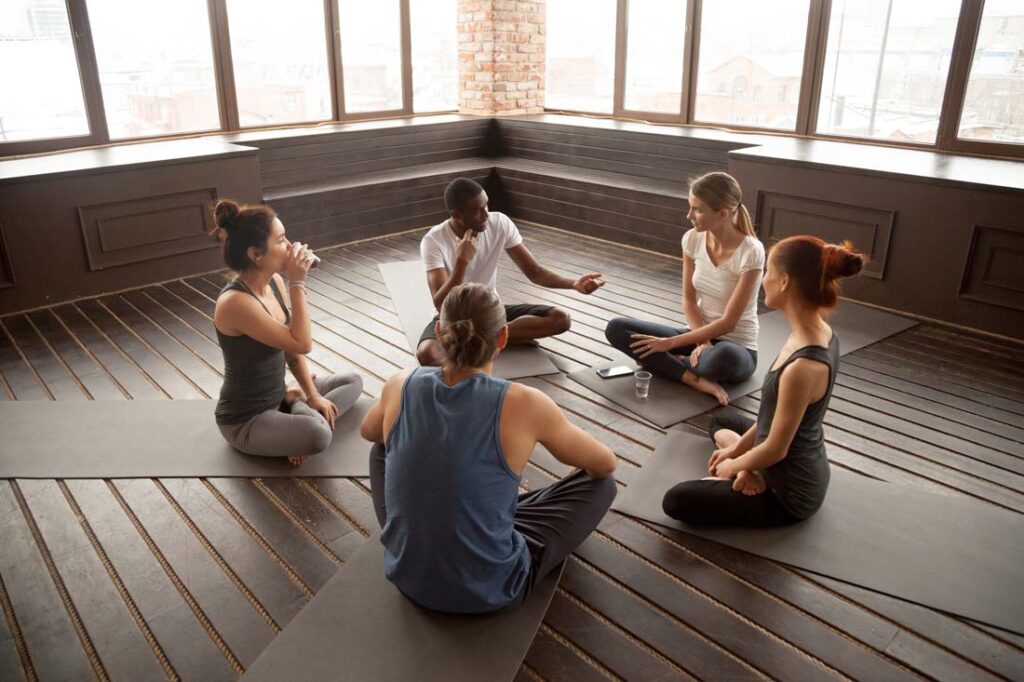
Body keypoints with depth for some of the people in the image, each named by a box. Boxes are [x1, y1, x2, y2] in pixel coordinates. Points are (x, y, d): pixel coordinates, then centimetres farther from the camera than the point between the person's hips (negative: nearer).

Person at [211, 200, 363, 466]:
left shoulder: (274, 282, -2)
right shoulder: (235, 303, -29)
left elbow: (291, 349, 6)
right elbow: (302, 344, -27)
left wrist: (312, 394, -2)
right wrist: (297, 283, -26)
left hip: (277, 396, 9)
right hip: (245, 419, -9)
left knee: (354, 381, 14)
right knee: (317, 435, -35)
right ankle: (298, 408, -2)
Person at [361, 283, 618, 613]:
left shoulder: (400, 385, -10)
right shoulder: (524, 404, -20)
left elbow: (369, 432, 16)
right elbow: (606, 464, -1)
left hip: (406, 574, 4)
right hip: (488, 590, -3)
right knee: (602, 484, 15)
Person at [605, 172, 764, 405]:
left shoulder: (750, 252, -21)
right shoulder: (692, 239, -5)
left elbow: (728, 322, -21)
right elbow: (689, 300, -1)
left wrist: (670, 344, -22)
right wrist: (702, 342, -19)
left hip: (736, 346, -5)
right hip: (699, 334, 5)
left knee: (723, 358, -44)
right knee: (616, 329, -12)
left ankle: (660, 362, -12)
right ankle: (697, 379, -21)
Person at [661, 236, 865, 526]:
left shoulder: (803, 366, -36)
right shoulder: (821, 333, -7)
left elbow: (775, 449, -25)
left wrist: (733, 465, -6)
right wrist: (737, 450, 10)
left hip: (791, 494, -8)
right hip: (803, 469, 9)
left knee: (675, 501, -6)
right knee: (720, 423, 29)